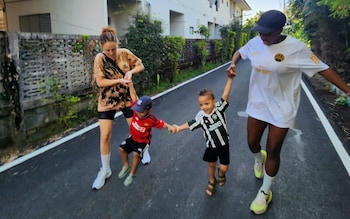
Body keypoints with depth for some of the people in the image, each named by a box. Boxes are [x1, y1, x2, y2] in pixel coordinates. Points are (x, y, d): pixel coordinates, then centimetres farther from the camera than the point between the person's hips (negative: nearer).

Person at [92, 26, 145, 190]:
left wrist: (131, 72, -17)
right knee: (105, 136, -1)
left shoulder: (125, 53, -7)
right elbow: (100, 82, -17)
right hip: (107, 102, -2)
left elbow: (140, 65, 3)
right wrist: (119, 80, -27)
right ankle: (105, 171, 15)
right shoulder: (100, 58, -13)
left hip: (127, 98, 2)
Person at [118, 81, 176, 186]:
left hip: (143, 141, -5)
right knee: (122, 148, 3)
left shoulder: (152, 120, -30)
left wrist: (169, 127, -41)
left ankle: (132, 174, -2)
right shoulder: (137, 110, -22)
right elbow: (134, 96, -21)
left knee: (136, 154, -24)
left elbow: (162, 123, -20)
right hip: (133, 137, 6)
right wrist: (130, 84, -29)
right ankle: (126, 166, 28)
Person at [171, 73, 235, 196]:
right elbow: (190, 124, -2)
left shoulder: (219, 108, -21)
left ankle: (221, 174, 43)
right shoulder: (200, 117, -16)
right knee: (211, 165, 18)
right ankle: (211, 181, 48)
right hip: (211, 146, 2)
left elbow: (225, 95, -33)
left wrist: (230, 79, -42)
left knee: (224, 167, 4)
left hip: (224, 144, -1)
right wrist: (179, 128, -10)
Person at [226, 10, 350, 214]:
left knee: (273, 151, 5)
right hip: (257, 104, 5)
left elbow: (323, 69, -14)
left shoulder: (296, 48, -18)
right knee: (252, 143, 14)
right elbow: (240, 51, 16)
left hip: (281, 109, -4)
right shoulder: (256, 42, -4)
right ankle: (259, 159, 54)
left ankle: (265, 192, 27)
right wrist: (233, 64, -6)